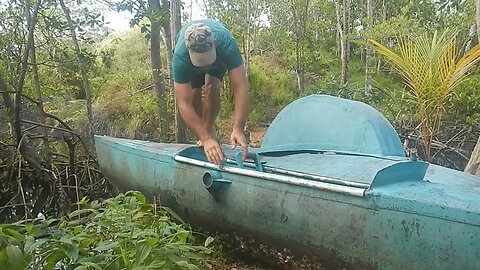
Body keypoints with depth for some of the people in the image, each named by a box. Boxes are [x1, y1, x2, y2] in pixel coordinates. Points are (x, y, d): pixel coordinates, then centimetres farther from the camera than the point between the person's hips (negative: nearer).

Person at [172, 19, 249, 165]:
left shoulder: (227, 44, -46)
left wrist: (238, 130, -58)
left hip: (220, 56, 0)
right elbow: (184, 104, -46)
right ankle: (203, 141, 8)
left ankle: (208, 129, -6)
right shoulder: (180, 57, -44)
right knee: (194, 95, -13)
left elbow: (241, 88, -49)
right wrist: (206, 139, -55)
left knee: (212, 86, -25)